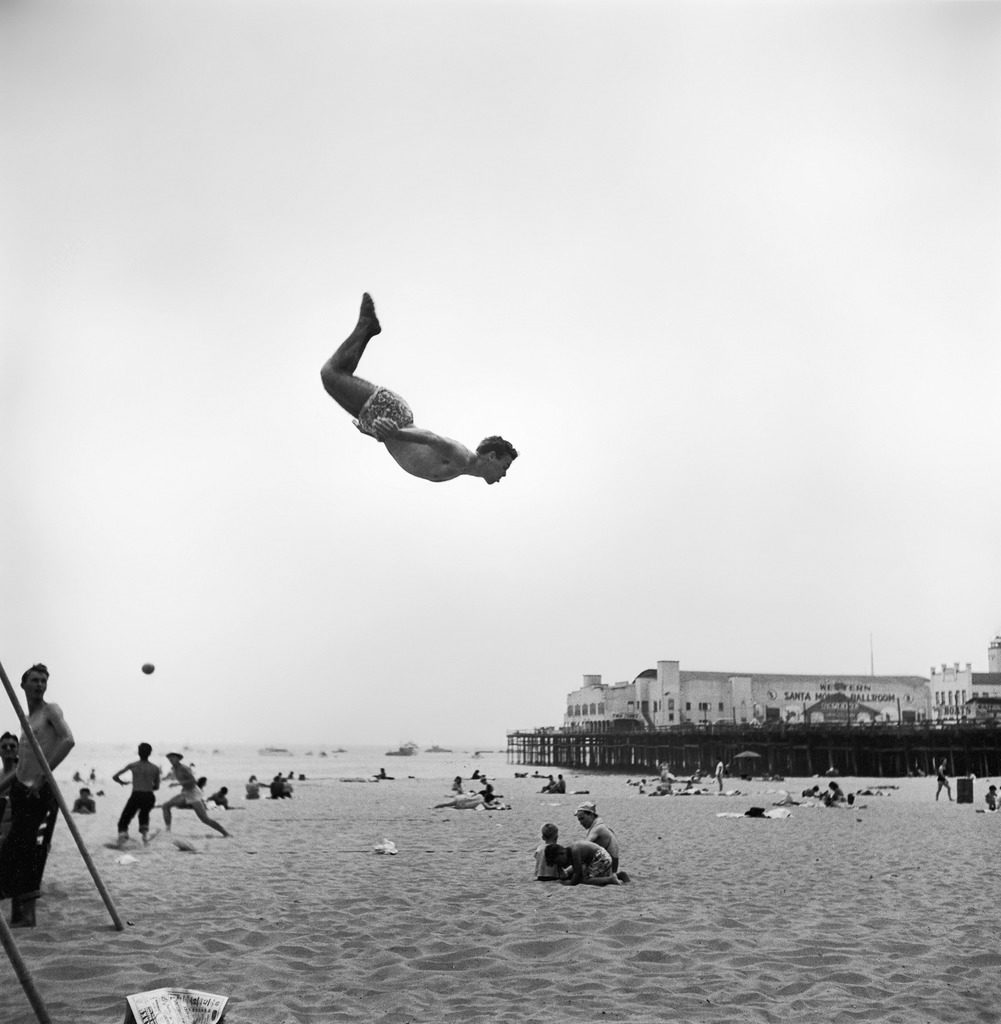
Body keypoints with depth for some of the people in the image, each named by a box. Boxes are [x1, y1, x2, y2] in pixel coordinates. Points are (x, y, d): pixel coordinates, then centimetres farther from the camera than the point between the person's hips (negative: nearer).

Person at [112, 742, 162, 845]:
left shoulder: (133, 765, 2)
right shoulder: (155, 768, 6)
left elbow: (114, 777, 5)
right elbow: (157, 787, 13)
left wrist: (122, 782, 24)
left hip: (136, 795, -2)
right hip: (150, 796, 2)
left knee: (124, 820, 10)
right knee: (144, 814, 33)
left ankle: (123, 833, -17)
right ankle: (145, 830, 12)